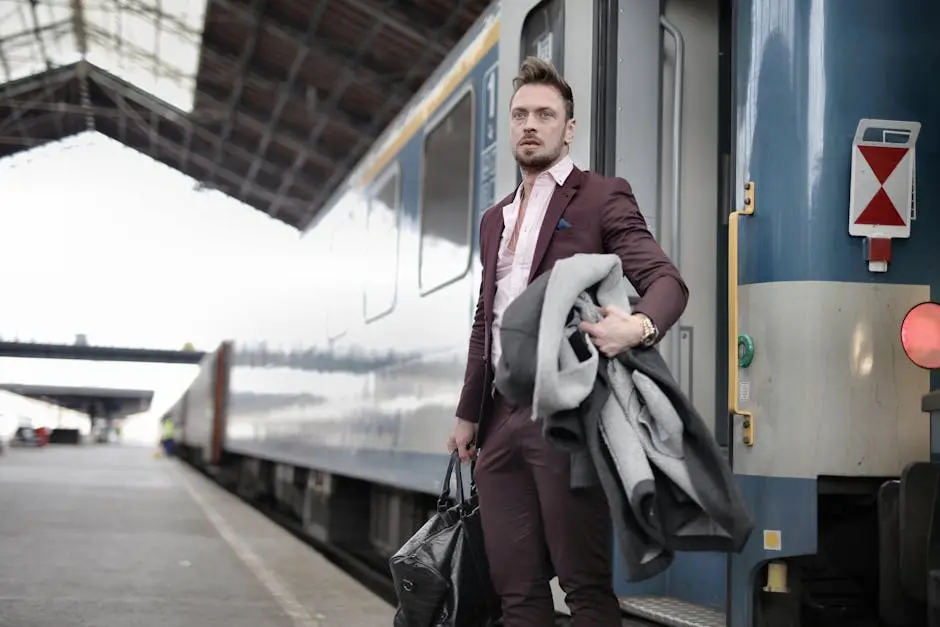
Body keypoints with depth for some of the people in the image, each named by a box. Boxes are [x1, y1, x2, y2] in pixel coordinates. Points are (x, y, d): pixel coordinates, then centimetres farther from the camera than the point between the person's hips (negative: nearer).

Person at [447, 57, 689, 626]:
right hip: (501, 419, 7)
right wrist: (468, 413, 21)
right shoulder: (496, 218, 22)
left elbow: (666, 279, -10)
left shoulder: (602, 198, 1)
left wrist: (640, 326, -32)